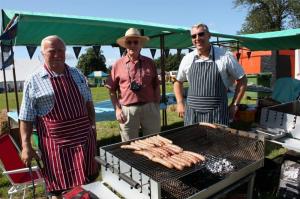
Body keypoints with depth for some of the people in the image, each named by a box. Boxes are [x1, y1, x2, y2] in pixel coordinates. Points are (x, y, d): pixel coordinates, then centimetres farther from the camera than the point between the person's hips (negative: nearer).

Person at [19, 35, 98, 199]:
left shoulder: (77, 74, 8)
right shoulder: (34, 82, -5)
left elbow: (88, 102, 15)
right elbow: (26, 118, -4)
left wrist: (93, 125, 12)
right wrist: (26, 146, -9)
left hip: (84, 139, 4)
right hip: (56, 144, -3)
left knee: (88, 181, 16)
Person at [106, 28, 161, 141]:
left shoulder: (149, 63, 6)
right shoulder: (118, 64, 0)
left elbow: (156, 86, 11)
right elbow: (111, 90, 4)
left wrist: (157, 107, 6)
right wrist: (117, 109, -4)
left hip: (149, 108, 2)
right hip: (127, 110, -1)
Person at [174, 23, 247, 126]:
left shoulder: (225, 56, -2)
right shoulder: (187, 59, 6)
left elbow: (242, 80, 6)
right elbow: (178, 82, 19)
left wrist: (234, 105, 2)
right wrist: (180, 103, 9)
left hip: (217, 114, -2)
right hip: (191, 114, 3)